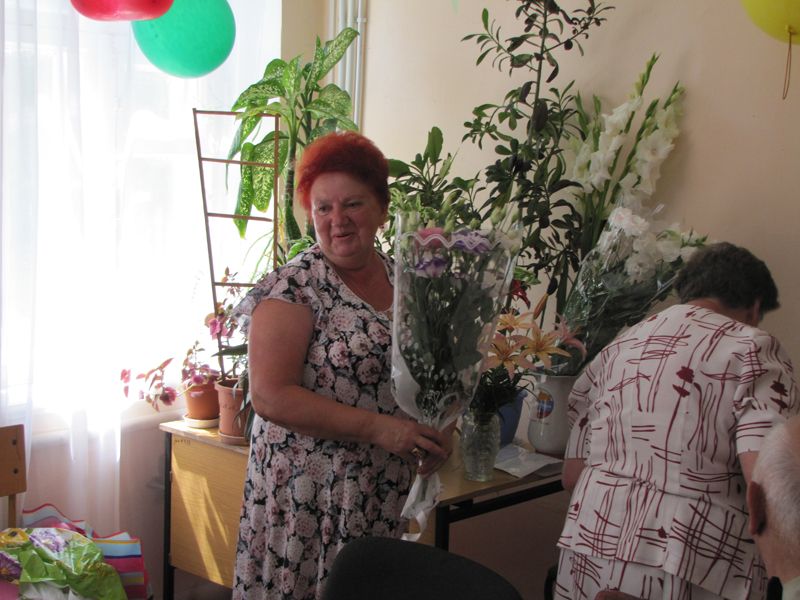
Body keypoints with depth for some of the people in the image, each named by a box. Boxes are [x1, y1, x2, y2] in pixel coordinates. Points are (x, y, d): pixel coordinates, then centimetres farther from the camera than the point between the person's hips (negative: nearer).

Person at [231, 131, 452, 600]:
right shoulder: (295, 286, -11)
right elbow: (270, 395, -18)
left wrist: (436, 437, 0)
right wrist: (376, 428, -21)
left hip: (388, 493, 6)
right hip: (307, 491, -5)